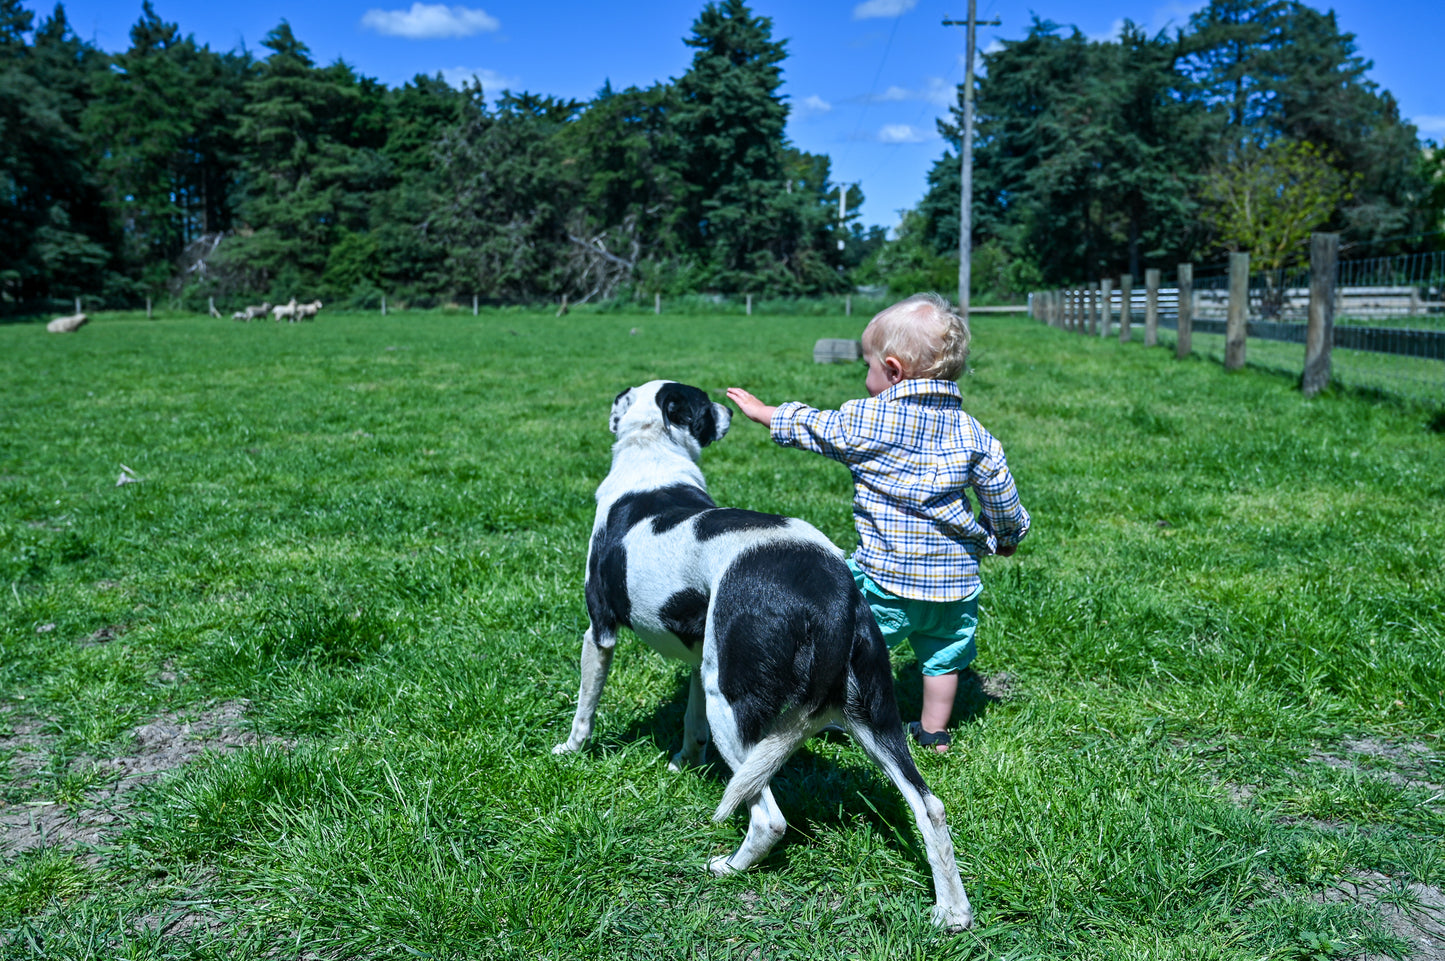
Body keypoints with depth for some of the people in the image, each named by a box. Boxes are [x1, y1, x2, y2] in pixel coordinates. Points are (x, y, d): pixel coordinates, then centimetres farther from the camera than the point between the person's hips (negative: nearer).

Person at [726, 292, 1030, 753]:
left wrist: (762, 411, 24)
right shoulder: (972, 433, 2)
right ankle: (935, 732, 31)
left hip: (887, 576, -5)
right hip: (956, 577, 5)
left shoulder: (864, 420, -9)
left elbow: (811, 426, 6)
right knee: (942, 654, 19)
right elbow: (1000, 491, 9)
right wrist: (1006, 535, 29)